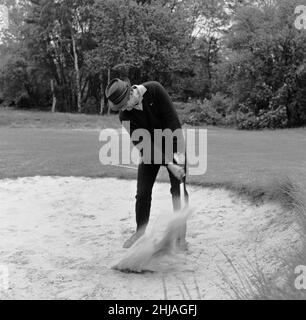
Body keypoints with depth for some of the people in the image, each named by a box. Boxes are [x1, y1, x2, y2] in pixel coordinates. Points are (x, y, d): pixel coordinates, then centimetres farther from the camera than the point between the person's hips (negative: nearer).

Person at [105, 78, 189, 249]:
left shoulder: (154, 89, -26)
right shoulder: (125, 115, -19)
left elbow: (173, 120, -24)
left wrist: (181, 152, -26)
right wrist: (169, 164, -28)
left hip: (174, 143, -2)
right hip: (150, 151, 2)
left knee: (179, 191, -3)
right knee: (143, 193, 1)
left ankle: (180, 234, 9)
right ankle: (140, 232, 19)